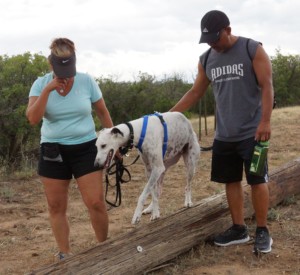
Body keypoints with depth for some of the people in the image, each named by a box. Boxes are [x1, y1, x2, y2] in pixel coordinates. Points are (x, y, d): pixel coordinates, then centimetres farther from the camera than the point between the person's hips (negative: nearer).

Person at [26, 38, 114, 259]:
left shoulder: (87, 81, -6)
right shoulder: (40, 84, -6)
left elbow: (103, 113, 5)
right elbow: (33, 119, -18)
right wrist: (47, 90, -25)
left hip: (85, 148, -1)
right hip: (53, 151, 1)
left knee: (96, 202, -7)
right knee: (56, 207, 5)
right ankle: (64, 255, 18)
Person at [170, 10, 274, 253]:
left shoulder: (253, 49, -7)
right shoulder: (206, 60, 8)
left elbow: (267, 86, -10)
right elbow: (195, 93, 16)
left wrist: (265, 121, -19)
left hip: (252, 132, -5)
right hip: (224, 135, 5)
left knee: (257, 181, -1)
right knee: (231, 181, 9)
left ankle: (263, 231, 11)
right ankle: (239, 229, 21)